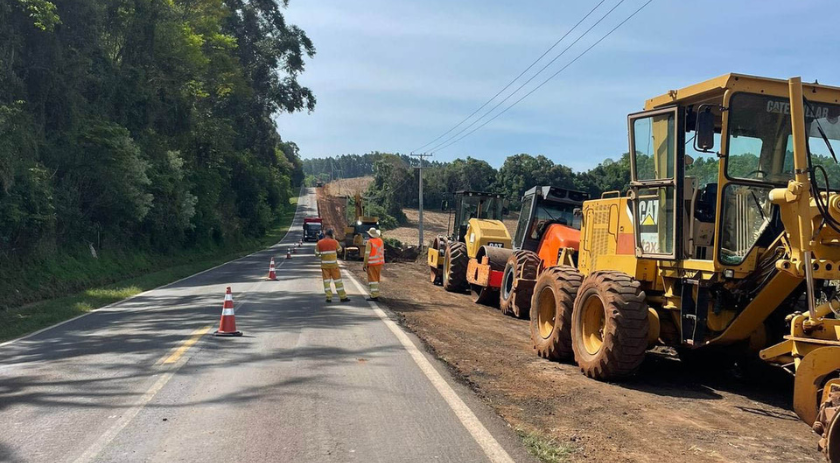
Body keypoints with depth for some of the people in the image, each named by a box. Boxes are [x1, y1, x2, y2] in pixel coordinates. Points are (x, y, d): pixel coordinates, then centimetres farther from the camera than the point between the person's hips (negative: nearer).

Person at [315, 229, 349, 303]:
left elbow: (317, 254, 1)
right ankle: (343, 297, 10)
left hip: (324, 264, 1)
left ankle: (329, 297, 5)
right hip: (333, 263, -1)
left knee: (326, 280, 7)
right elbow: (339, 249, 11)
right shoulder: (334, 242, -6)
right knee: (337, 280, 5)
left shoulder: (319, 243, -2)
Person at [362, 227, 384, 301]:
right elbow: (382, 253, 10)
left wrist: (365, 265, -8)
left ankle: (374, 296, -8)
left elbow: (367, 254, -14)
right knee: (376, 279, 15)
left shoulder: (370, 242, -12)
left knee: (372, 279, -4)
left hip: (372, 264, -6)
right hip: (379, 263, 6)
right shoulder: (380, 241, 7)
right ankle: (375, 294, 20)